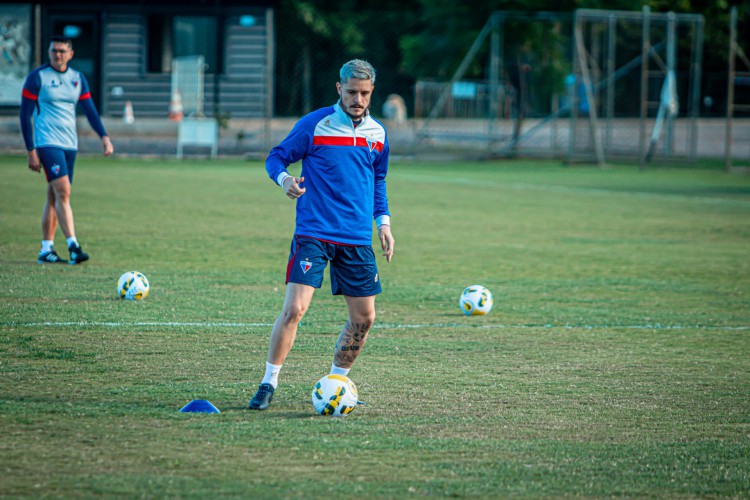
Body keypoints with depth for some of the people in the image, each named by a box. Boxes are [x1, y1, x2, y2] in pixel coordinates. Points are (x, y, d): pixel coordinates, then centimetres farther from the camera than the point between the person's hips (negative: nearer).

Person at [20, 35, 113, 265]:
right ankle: (73, 246, -23)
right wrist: (31, 151, -9)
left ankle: (46, 250, 13)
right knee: (63, 192, -18)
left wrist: (104, 136, -4)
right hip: (47, 142, -6)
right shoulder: (37, 77, -5)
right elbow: (25, 115, -4)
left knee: (54, 196, 8)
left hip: (69, 143, 6)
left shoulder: (78, 78, 10)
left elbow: (90, 110, 12)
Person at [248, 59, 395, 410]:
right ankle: (269, 384, -5)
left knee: (363, 317, 5)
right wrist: (284, 179, -22)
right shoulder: (314, 124, -5)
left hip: (357, 240, 5)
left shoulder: (377, 133, 10)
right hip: (313, 233, -5)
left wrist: (384, 223, 15)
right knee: (294, 308, -16)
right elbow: (276, 157, 0)